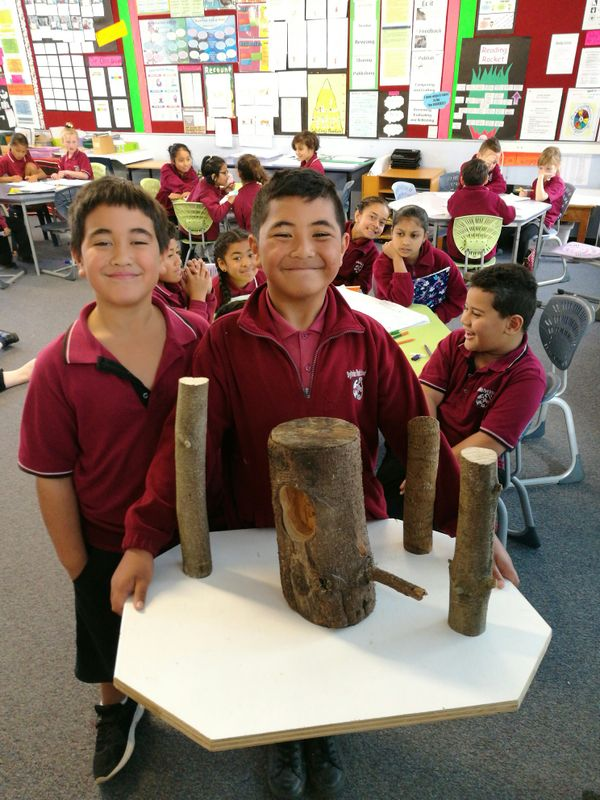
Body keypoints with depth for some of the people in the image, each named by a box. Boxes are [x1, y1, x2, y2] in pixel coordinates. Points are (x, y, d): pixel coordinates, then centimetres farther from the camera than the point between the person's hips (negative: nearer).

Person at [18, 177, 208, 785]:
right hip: (109, 546, 0)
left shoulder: (199, 341, -16)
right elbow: (52, 479, -11)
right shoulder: (59, 366, -19)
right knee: (111, 643, 26)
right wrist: (80, 570, -4)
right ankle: (116, 709, 59)